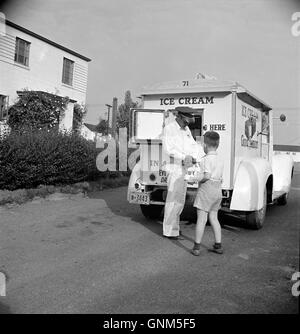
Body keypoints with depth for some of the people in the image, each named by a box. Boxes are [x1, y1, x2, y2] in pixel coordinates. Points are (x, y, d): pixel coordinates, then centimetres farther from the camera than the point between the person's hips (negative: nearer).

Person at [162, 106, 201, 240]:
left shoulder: (186, 129, 12)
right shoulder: (169, 128, -14)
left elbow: (194, 146, 9)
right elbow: (167, 149, -24)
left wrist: (193, 157, -12)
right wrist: (184, 157, -28)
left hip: (183, 169, 9)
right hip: (174, 169, -9)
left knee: (179, 200, 15)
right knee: (173, 200, -4)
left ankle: (171, 225, 28)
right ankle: (170, 231, 4)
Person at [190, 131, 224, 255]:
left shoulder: (206, 159, -14)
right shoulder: (220, 160, 11)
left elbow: (207, 176, -26)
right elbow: (220, 179, 15)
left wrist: (199, 179, -8)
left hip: (206, 191, -8)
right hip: (218, 191, 8)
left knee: (201, 219, -3)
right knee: (214, 218, 15)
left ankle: (196, 248, 2)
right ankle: (218, 246, 18)